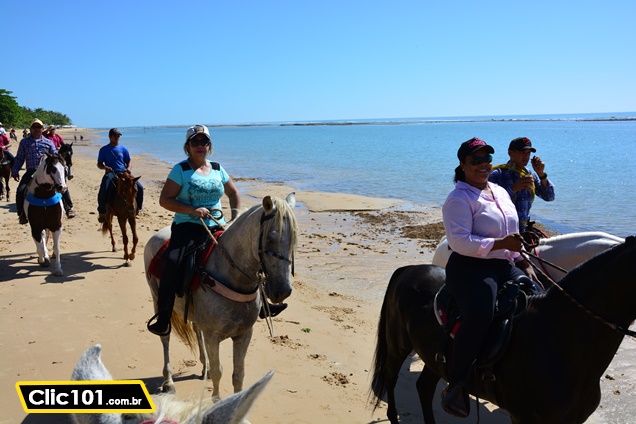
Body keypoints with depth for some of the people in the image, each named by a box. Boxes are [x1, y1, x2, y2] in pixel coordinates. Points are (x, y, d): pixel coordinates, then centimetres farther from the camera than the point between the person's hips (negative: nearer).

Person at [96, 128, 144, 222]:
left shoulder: (123, 149, 13)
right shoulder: (104, 150, 7)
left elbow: (129, 162, 15)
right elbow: (99, 164, 9)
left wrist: (128, 168, -7)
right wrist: (105, 167, -14)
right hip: (110, 173, -2)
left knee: (139, 187, -15)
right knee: (103, 191, -30)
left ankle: (138, 207, 6)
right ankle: (102, 212, -13)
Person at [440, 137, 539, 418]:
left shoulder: (501, 192, 19)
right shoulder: (459, 198, -7)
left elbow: (513, 234, 25)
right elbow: (459, 241, -19)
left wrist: (524, 264, 14)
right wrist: (500, 244, -23)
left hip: (505, 266, 9)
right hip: (470, 267, -8)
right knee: (480, 316, -34)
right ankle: (455, 386, -22)